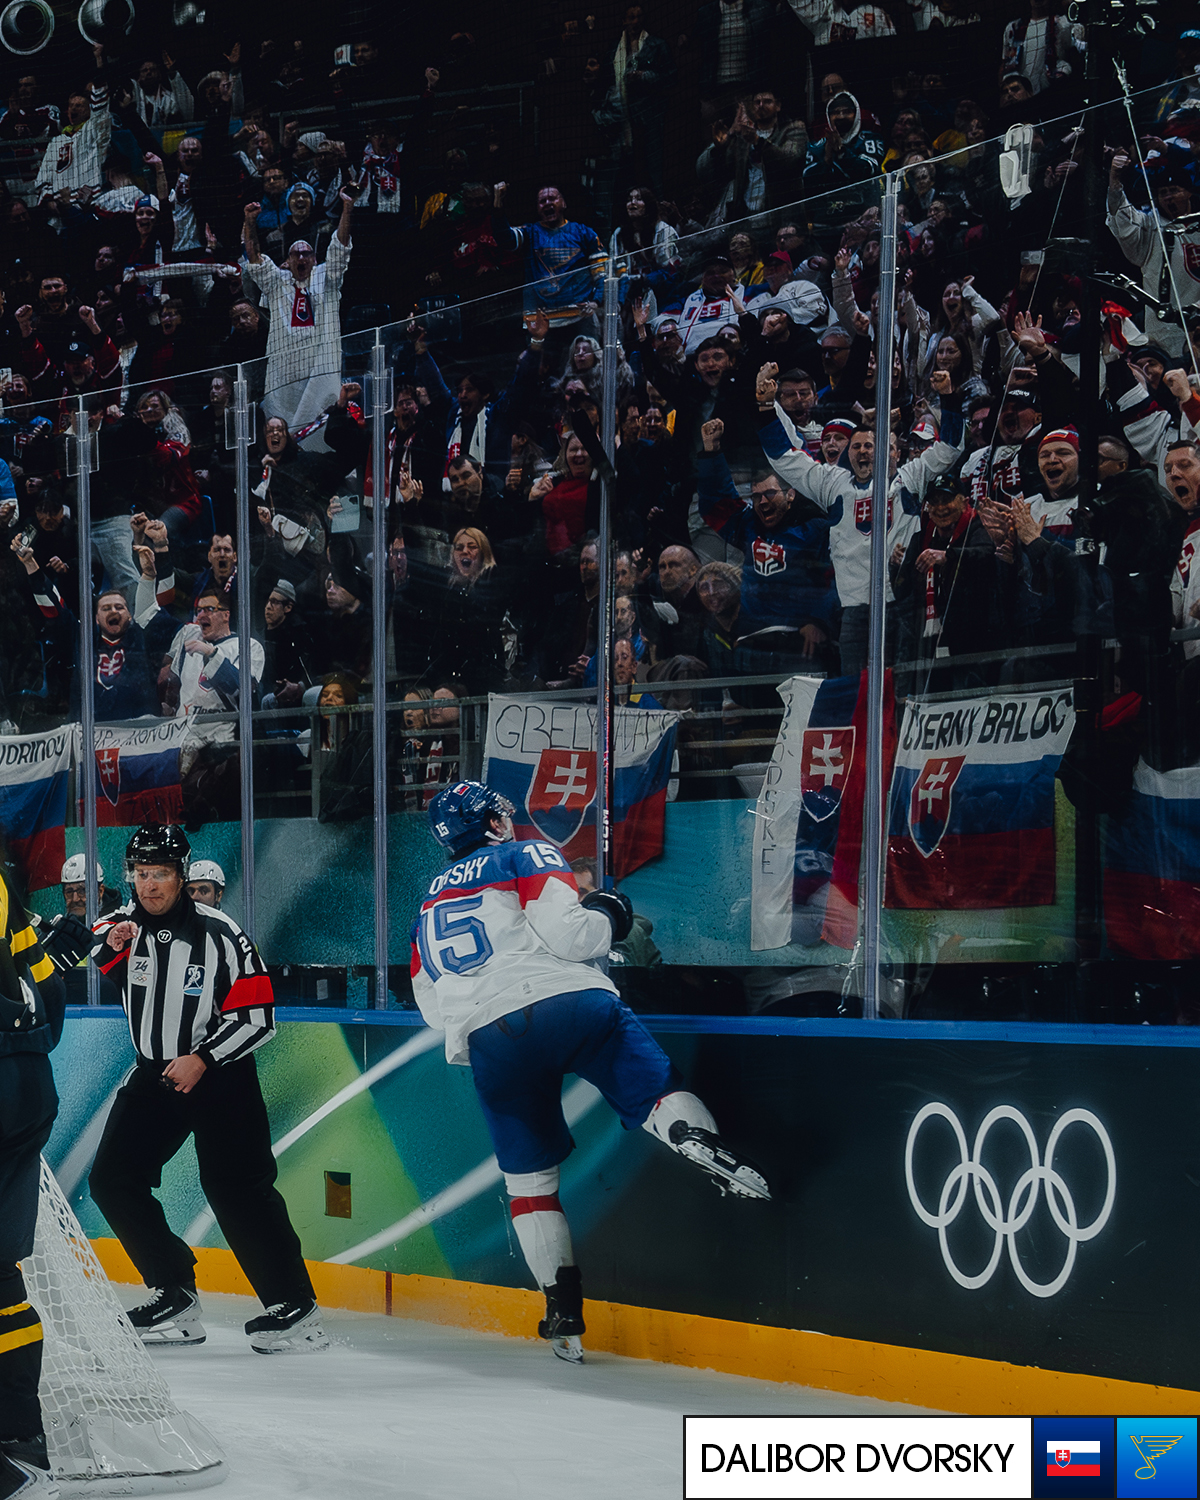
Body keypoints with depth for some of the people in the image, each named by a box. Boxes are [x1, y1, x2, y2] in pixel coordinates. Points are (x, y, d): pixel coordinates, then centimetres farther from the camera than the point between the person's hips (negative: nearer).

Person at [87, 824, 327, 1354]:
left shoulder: (218, 933, -14)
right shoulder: (123, 924, 0)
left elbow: (257, 1016, -13)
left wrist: (201, 1060, -20)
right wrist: (111, 946, -25)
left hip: (219, 1073, -6)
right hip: (154, 1073, 6)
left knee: (236, 1188, -14)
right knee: (112, 1180, -1)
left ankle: (294, 1308, -12)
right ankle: (174, 1296, 5)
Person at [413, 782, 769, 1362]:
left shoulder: (431, 903, 28)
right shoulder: (526, 856, 11)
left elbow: (430, 1001, 28)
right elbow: (563, 931, -5)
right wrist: (605, 914, 14)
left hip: (488, 1042, 4)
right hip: (568, 1003, -4)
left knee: (529, 1174, 13)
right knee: (654, 1090, -2)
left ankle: (563, 1313, 9)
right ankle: (698, 1139, -37)